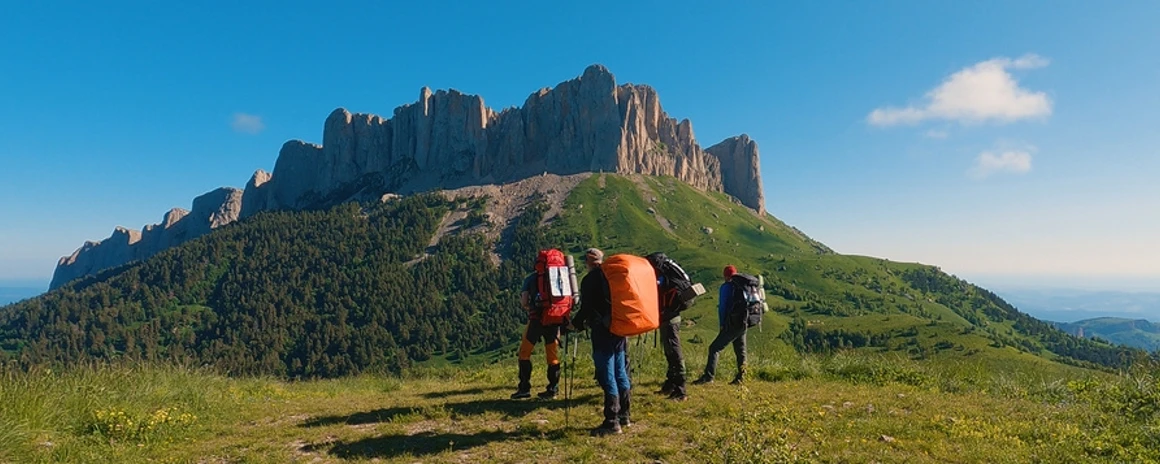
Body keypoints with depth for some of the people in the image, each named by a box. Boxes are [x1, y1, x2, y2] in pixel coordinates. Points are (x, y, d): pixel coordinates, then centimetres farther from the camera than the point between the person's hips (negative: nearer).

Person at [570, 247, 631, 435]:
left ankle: (612, 421, 0)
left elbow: (586, 308, -11)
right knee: (620, 374, 15)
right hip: (619, 329, 8)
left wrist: (576, 324, 5)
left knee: (607, 377, -3)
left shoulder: (590, 279, -9)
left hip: (603, 331, -8)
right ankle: (623, 416, 25)